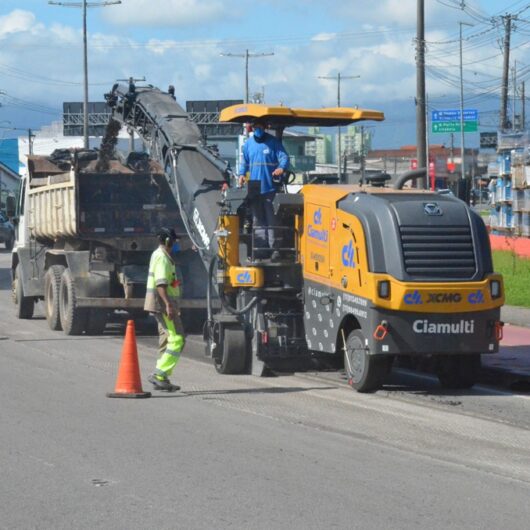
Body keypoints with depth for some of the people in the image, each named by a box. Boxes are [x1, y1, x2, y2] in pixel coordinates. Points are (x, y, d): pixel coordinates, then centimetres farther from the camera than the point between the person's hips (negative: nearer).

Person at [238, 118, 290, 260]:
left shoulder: (273, 142, -1)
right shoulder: (248, 143, 13)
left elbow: (284, 157, -7)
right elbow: (244, 161, 22)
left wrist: (282, 168, -28)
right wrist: (242, 174, 4)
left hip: (270, 188, -5)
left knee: (272, 220, -6)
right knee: (258, 221, 7)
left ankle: (275, 249, -5)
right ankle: (261, 249, 11)